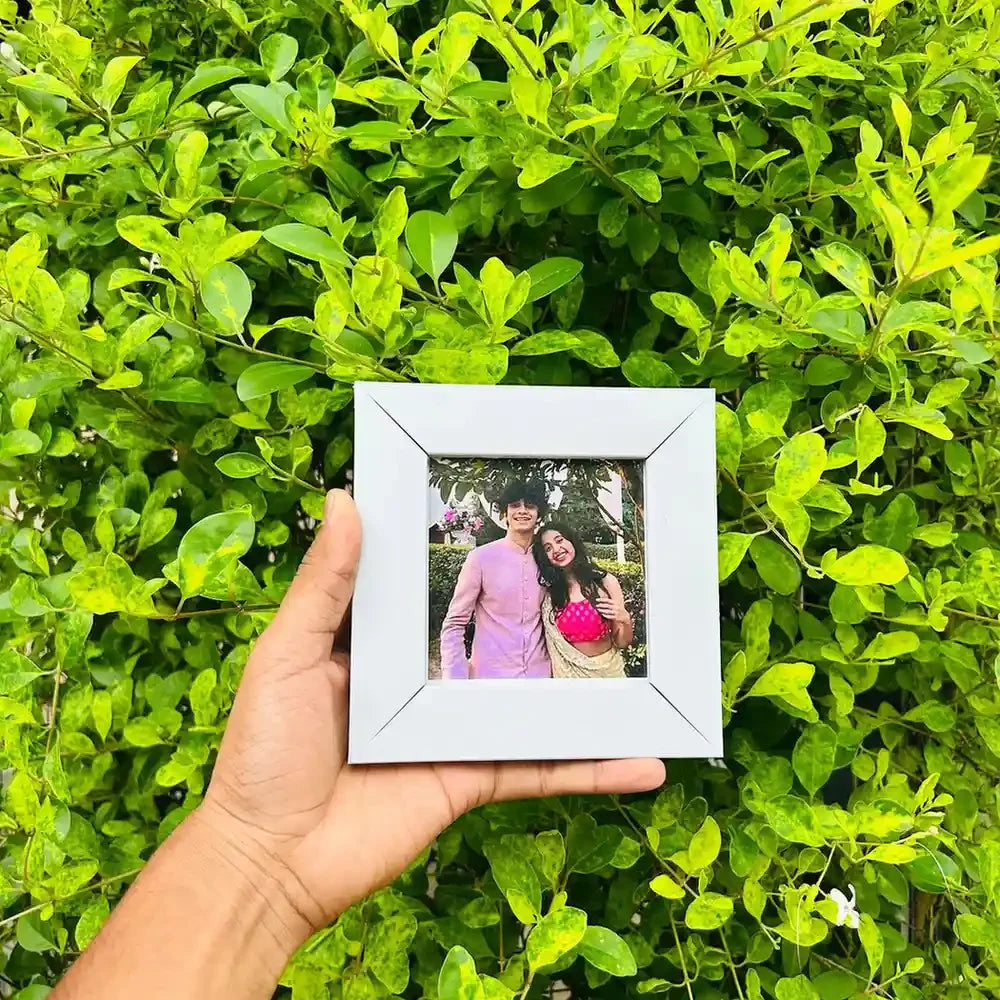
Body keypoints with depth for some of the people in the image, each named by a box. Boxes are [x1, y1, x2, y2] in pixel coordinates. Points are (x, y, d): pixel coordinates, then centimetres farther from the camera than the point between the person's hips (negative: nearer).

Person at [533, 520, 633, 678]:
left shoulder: (605, 581, -12)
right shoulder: (548, 592, -9)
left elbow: (621, 643, -8)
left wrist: (625, 620, -24)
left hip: (607, 669, 0)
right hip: (569, 672, 1)